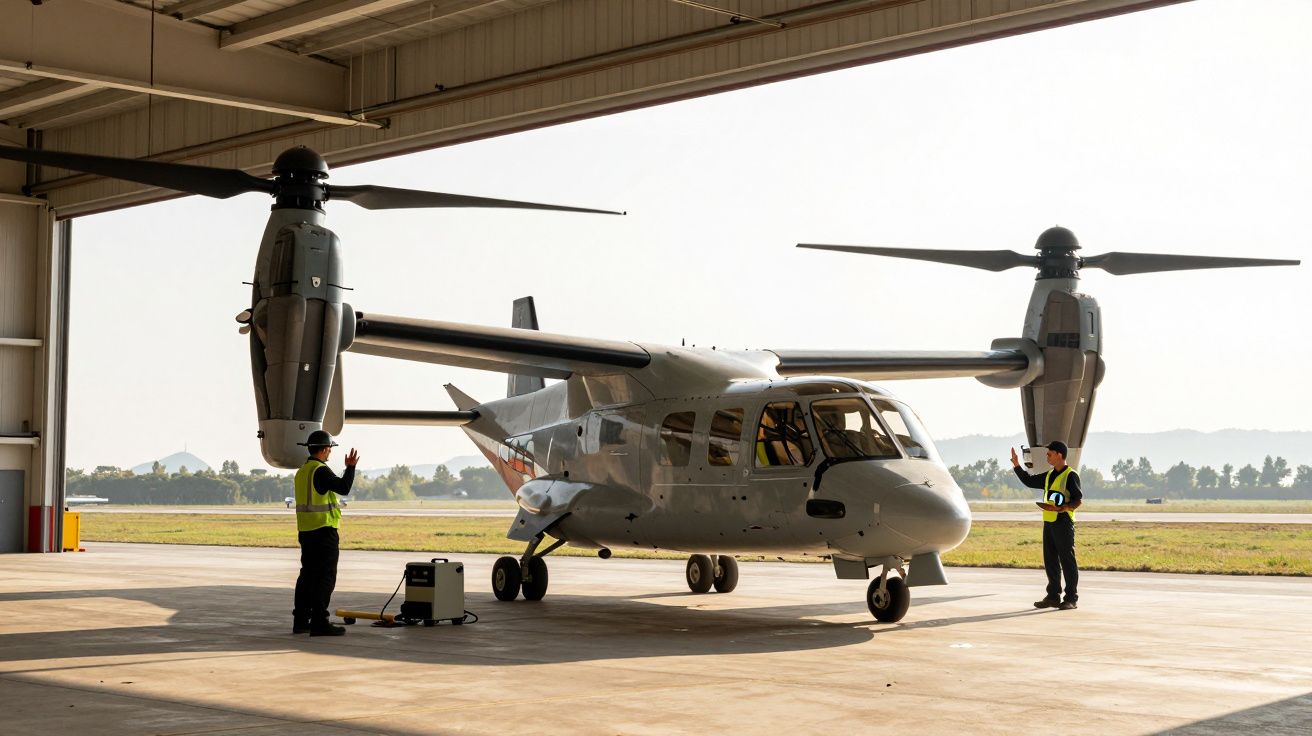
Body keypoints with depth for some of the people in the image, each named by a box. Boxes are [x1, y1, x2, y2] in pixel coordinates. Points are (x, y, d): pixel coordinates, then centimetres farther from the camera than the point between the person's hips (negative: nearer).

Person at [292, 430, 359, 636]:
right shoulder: (321, 470, -15)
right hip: (324, 531, -9)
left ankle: (300, 621, 15)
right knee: (325, 577, -7)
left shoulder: (302, 471, 14)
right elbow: (343, 488, -23)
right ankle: (319, 622, -10)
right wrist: (351, 467, -13)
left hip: (305, 531, 9)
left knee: (307, 575, 13)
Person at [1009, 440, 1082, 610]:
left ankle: (1071, 598, 0)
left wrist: (1062, 508, -25)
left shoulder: (1071, 475, -7)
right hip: (1049, 523, 8)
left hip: (1063, 522, -8)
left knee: (1067, 561, -4)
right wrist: (1016, 465, 16)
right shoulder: (1049, 475, 17)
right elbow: (1029, 481, 24)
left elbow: (1078, 500, -11)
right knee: (1050, 561, 10)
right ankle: (1053, 596, 17)